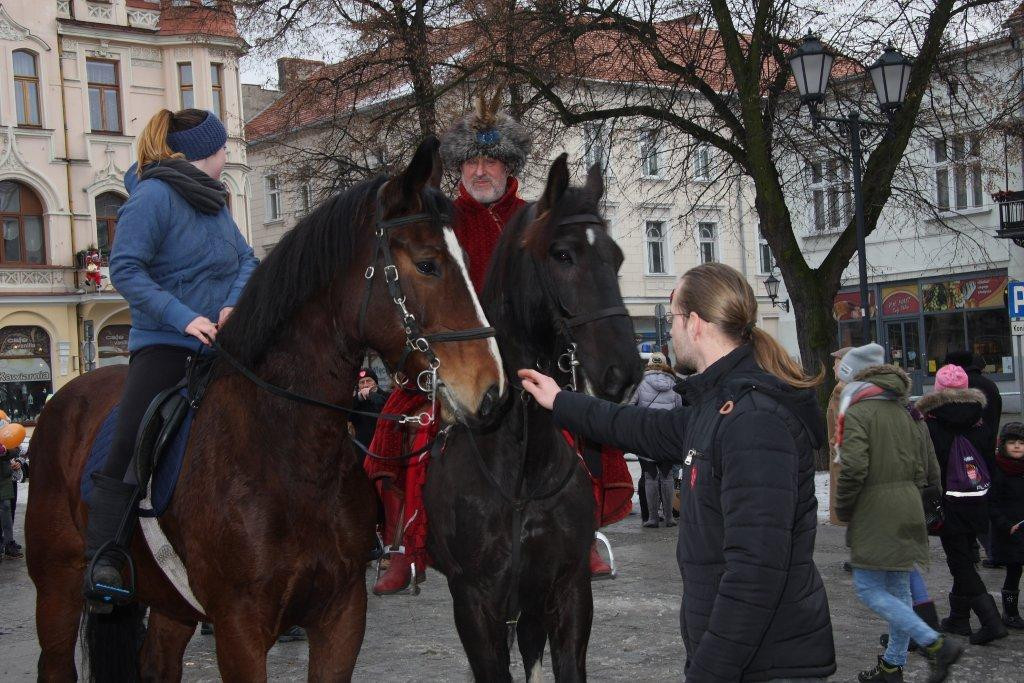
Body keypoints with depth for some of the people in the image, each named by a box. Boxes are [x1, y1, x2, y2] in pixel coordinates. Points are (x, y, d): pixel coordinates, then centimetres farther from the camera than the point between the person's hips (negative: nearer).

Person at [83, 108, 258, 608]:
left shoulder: (212, 201, 15)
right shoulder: (154, 196, -10)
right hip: (164, 342, -8)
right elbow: (126, 269, -16)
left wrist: (234, 304, -7)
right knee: (129, 446, -17)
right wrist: (184, 317, -24)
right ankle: (102, 559, -17)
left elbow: (246, 260, 14)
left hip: (218, 340, 8)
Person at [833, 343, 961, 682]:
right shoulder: (909, 414, 14)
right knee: (898, 590, 14)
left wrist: (842, 509, -9)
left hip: (874, 515, -8)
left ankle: (937, 644, -12)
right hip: (910, 512, 8)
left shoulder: (858, 412, -12)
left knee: (869, 588, -4)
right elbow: (931, 471, 15)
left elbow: (853, 468, -22)